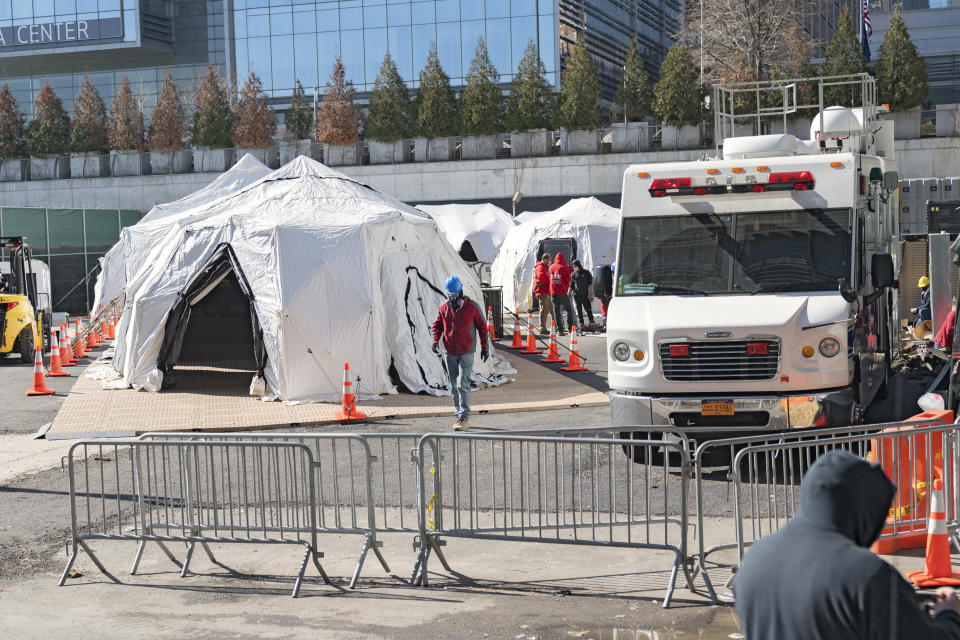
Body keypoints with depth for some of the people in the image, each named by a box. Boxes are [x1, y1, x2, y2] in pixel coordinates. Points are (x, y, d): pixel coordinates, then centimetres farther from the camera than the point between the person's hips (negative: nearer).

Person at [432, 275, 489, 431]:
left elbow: (482, 326, 2)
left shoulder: (472, 307, -6)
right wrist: (436, 341, -3)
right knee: (454, 386, 9)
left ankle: (464, 418, -11)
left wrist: (485, 347, 3)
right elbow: (437, 325, 15)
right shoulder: (444, 308, 4)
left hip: (466, 353, -4)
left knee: (463, 385, -12)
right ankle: (459, 415, 19)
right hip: (449, 353, 5)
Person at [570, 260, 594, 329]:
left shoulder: (586, 273, 4)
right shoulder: (573, 274, 7)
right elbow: (571, 286, 11)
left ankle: (592, 323, 7)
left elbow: (590, 284, 3)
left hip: (585, 295, -1)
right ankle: (581, 324, 8)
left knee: (589, 309, 0)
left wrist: (590, 294, -5)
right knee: (579, 311, 2)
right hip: (576, 295, 1)